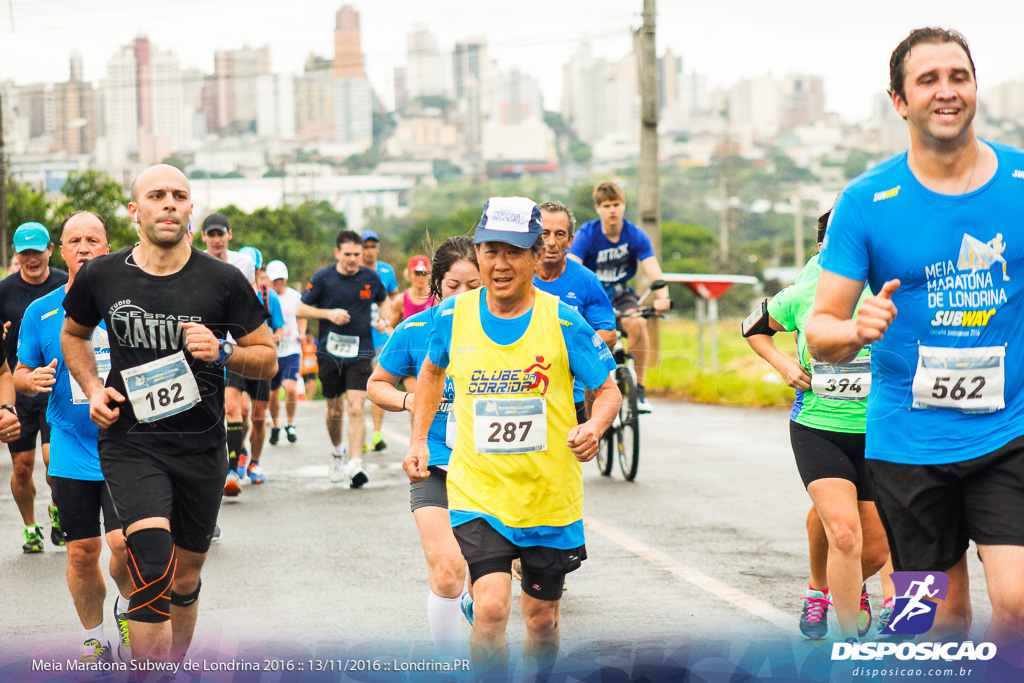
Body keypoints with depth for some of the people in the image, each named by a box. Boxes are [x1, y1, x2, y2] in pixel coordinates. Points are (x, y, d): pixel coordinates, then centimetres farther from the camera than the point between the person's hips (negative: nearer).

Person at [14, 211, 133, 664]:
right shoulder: (40, 312, 4)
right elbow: (21, 373, 12)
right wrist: (30, 381, -10)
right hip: (70, 453, 2)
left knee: (124, 541, -15)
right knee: (82, 553, 5)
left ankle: (129, 605, 17)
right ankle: (94, 639, 24)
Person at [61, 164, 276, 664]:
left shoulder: (223, 281, -4)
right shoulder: (100, 276, -2)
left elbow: (268, 360, 4)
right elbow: (73, 334, 18)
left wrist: (222, 352, -16)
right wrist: (93, 389, 2)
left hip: (202, 446, 2)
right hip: (129, 440, -2)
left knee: (186, 576, 15)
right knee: (152, 557, -25)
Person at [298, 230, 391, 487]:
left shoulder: (370, 277, 2)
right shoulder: (323, 277, -3)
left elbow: (384, 301, 21)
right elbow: (302, 308, 1)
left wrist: (383, 319, 0)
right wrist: (329, 313, -14)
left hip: (360, 353, -1)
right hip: (329, 352, 1)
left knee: (355, 409, -14)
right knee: (334, 411, 12)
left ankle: (355, 465, -18)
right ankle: (337, 452, 40)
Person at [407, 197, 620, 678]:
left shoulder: (562, 321, -10)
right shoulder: (452, 316, -3)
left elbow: (608, 390, 0)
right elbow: (432, 371, 18)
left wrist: (593, 428, -21)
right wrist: (419, 439, 11)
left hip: (550, 496, 0)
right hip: (477, 492, 0)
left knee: (541, 619, 14)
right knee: (491, 607, -20)